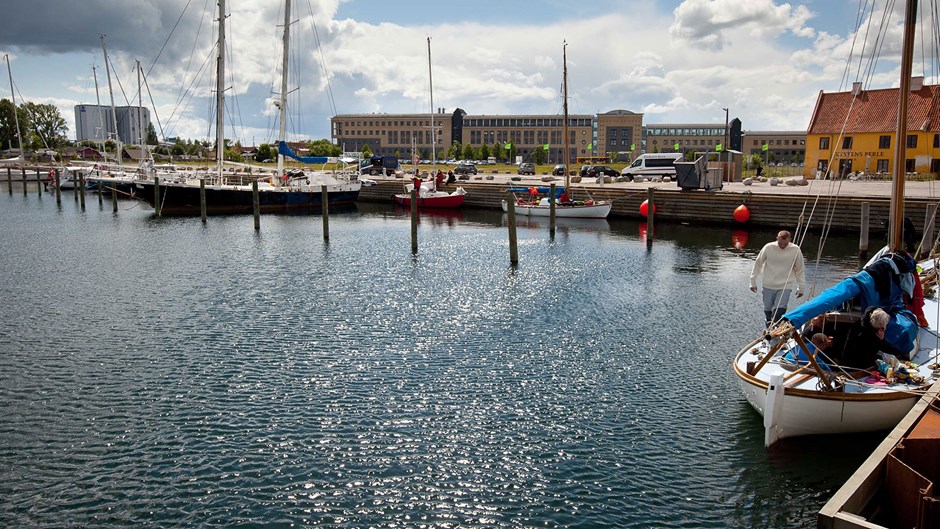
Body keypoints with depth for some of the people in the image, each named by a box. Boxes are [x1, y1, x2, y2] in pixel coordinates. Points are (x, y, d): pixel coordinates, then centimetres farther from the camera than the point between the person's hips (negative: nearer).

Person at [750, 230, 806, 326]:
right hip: (768, 286, 1)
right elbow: (758, 264, 3)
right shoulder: (768, 248, -9)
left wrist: (801, 287, 6)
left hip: (785, 287, -1)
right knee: (768, 311, 9)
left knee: (780, 311, -16)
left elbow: (799, 270, 4)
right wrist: (753, 282, 4)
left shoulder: (795, 250, -7)